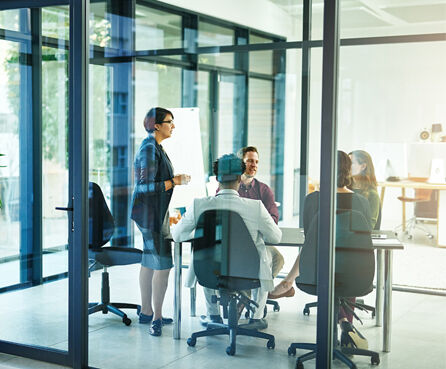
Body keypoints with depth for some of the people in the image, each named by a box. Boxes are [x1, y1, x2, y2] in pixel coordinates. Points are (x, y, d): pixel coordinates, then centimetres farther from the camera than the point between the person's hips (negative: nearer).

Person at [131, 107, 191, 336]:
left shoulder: (155, 148, 14)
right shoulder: (149, 149, -17)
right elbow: (145, 186, -22)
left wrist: (176, 179, 18)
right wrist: (175, 182, -19)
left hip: (155, 212, 11)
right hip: (150, 212, -11)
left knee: (150, 261, 15)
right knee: (163, 264, -9)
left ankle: (146, 312, 24)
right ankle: (157, 318, -4)